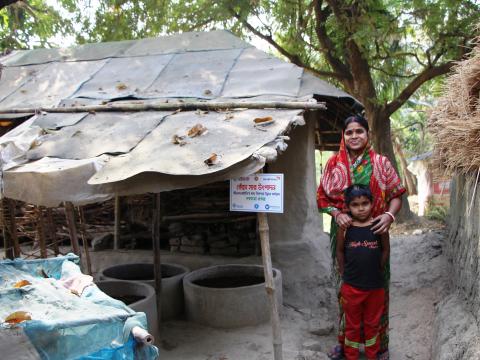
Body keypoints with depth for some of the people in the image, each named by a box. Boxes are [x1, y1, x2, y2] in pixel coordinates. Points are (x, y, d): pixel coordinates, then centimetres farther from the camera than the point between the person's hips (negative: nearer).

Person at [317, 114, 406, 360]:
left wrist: (390, 215, -17)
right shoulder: (333, 163, 4)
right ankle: (345, 340, 28)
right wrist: (337, 214, -13)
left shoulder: (381, 163, 1)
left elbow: (396, 195, 1)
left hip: (374, 232, -1)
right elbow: (322, 197, 5)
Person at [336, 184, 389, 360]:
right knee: (352, 325, 15)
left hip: (375, 286, 1)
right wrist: (344, 272, 3)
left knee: (372, 324, 19)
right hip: (351, 286, -1)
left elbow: (386, 250, 1)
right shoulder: (344, 228, -10)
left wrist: (377, 270, 5)